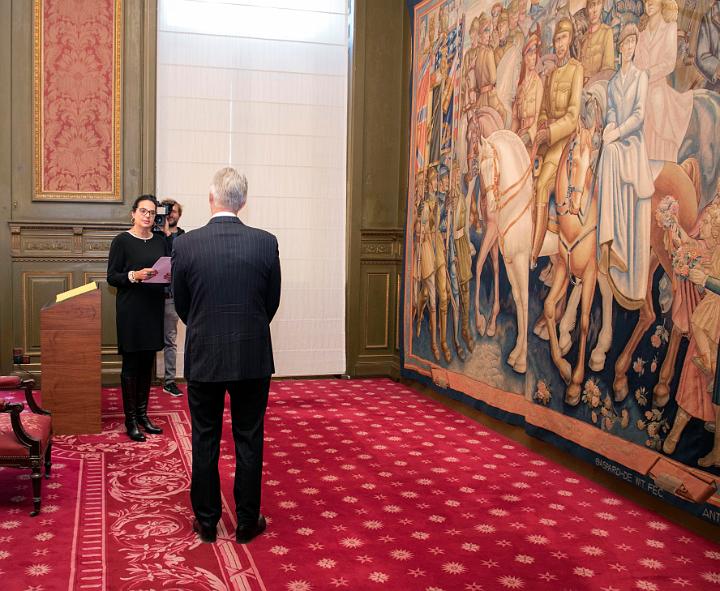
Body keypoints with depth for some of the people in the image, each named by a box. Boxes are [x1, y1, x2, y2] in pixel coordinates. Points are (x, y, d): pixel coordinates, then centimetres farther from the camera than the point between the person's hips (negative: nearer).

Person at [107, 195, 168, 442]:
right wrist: (134, 275, -22)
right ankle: (130, 419, 8)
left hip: (154, 307, 5)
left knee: (147, 363, 11)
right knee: (131, 363, 0)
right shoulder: (122, 241, -5)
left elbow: (168, 269, 16)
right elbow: (111, 276, -6)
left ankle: (143, 414, 21)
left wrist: (169, 275, -6)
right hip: (131, 308, -5)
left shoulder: (160, 240, 10)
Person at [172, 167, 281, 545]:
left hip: (203, 358, 0)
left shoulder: (185, 244, -8)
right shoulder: (266, 243, -8)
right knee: (249, 442, 11)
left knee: (205, 442, 12)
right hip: (253, 358, 0)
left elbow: (180, 304, 3)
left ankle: (206, 522, 23)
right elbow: (272, 301, 2)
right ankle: (247, 523, 20)